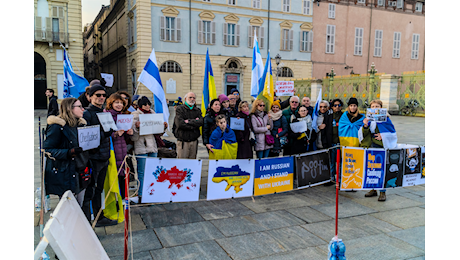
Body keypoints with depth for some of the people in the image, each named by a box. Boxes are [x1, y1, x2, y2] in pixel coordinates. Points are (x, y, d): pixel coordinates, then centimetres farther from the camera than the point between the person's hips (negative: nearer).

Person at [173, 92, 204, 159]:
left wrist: (188, 121, -12)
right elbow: (180, 124, -14)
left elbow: (201, 122, -6)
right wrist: (194, 122, -8)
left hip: (194, 141, 4)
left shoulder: (198, 110, 12)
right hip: (183, 141, -4)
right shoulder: (180, 109, 0)